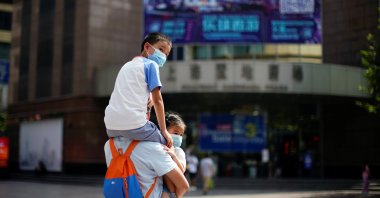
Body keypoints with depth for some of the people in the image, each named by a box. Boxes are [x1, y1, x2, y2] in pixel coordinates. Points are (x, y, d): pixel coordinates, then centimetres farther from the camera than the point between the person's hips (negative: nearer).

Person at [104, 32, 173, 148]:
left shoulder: (127, 65, 26)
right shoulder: (151, 64, 4)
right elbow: (157, 100, -1)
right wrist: (164, 131, 2)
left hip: (111, 125, 7)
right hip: (133, 123, -7)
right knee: (167, 144, 10)